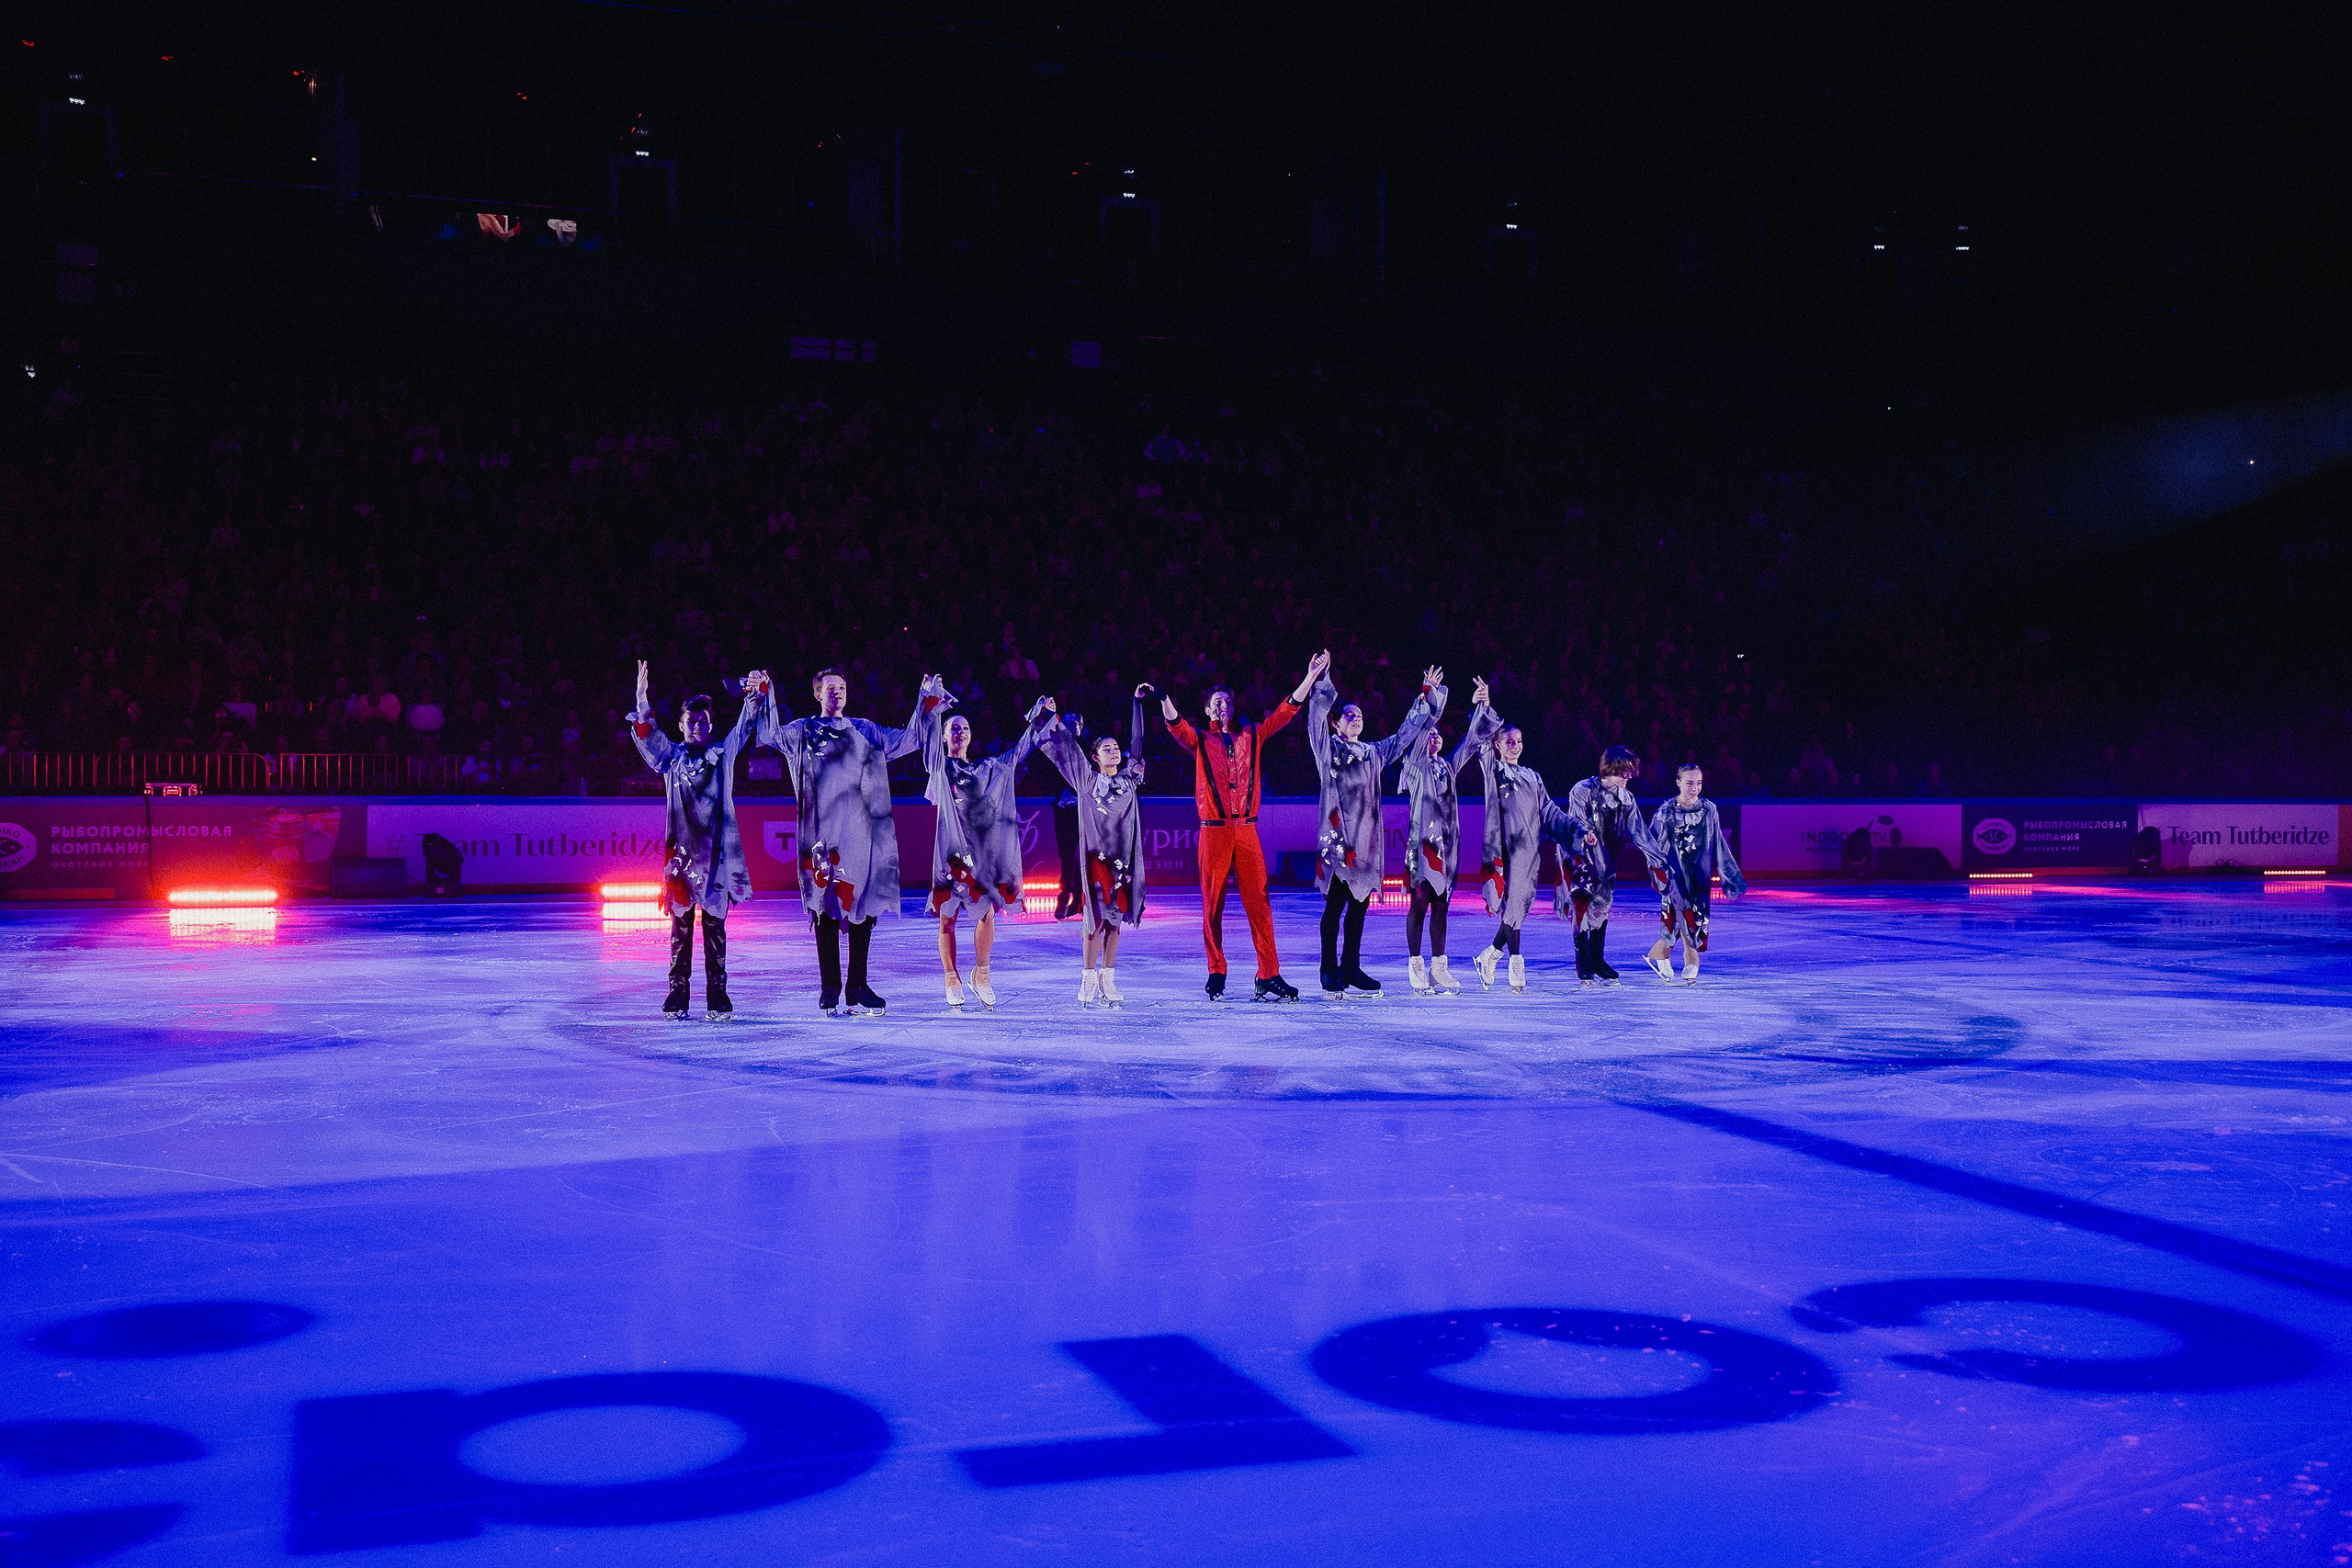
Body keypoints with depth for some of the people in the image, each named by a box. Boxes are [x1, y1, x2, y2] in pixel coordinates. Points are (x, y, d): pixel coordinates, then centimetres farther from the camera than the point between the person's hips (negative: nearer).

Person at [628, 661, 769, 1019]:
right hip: (680, 851, 0)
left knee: (714, 925, 1)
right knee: (681, 924, 2)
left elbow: (746, 724, 5)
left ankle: (717, 992, 4)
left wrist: (757, 692, -13)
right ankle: (677, 992, 5)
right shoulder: (670, 757, 11)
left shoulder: (723, 754, 12)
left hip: (716, 851, 0)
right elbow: (646, 733, -3)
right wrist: (643, 698, -20)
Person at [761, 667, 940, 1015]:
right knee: (825, 905, -4)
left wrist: (926, 701, 11)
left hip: (861, 827, 2)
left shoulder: (866, 731, 18)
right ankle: (829, 988, 0)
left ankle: (858, 987, 7)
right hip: (822, 827, -2)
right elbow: (770, 734, -1)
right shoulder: (803, 731, 13)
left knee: (863, 902, 1)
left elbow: (910, 740, 16)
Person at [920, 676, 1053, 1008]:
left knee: (987, 913, -3)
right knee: (947, 916, -2)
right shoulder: (939, 766, 8)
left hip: (984, 848, 3)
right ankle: (953, 981, 7)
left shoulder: (988, 768, 20)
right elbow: (929, 733, -7)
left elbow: (1018, 751, 25)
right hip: (951, 847, -3)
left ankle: (981, 975, 13)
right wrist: (933, 704, -20)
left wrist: (1036, 720, 18)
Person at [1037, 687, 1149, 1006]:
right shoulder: (1088, 780, 7)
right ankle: (1089, 980, 1)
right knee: (1096, 917, -5)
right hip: (1096, 854, -3)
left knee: (1116, 917, 3)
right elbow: (1067, 746, 11)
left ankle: (1108, 980, 7)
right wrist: (1054, 715, 10)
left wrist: (1139, 701, 19)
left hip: (1124, 856, 3)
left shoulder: (1129, 780, 12)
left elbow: (1137, 740, 16)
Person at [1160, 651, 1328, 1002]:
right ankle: (1216, 975, 12)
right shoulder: (1200, 741, 8)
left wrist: (1311, 676, 6)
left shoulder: (1251, 736, 14)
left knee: (1259, 903, -3)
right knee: (1213, 906, 2)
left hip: (1246, 831, 1)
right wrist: (1163, 697, -29)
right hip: (1214, 832, -1)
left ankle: (1269, 977, -3)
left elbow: (1287, 711, 12)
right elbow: (1175, 724, -10)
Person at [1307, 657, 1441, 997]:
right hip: (1337, 838, -5)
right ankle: (1330, 972, 0)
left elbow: (1407, 733, 26)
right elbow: (1317, 717, -12)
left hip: (1368, 839, 5)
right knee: (1335, 905, -4)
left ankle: (1351, 968, 15)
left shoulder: (1374, 752, 19)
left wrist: (1426, 696, 26)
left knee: (1359, 905, 7)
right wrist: (1320, 680, -25)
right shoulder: (1328, 749, 4)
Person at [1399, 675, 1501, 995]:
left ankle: (1438, 967, 12)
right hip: (1423, 838, -6)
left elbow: (1472, 740, 17)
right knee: (1419, 904, -3)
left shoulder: (1448, 765, 16)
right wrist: (1433, 694, -15)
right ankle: (1417, 968, 0)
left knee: (1440, 905, 8)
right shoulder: (1415, 764, 1)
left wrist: (1479, 708, 5)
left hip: (1447, 840, 6)